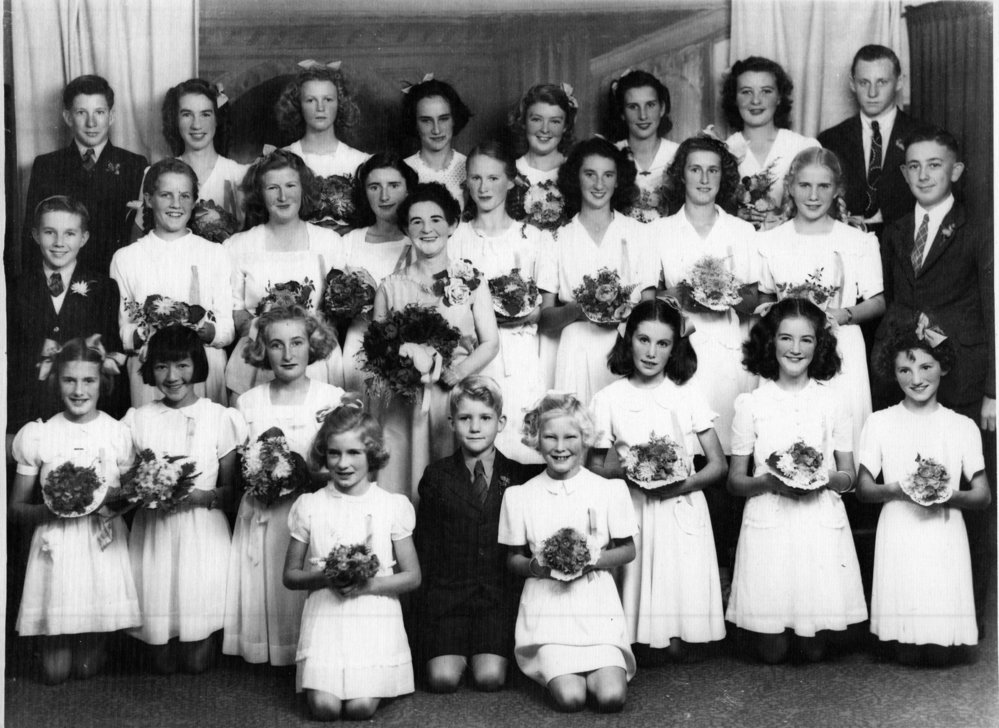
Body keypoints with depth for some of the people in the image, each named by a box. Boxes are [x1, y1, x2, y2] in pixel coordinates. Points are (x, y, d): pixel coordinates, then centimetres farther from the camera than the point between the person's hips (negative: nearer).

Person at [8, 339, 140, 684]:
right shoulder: (37, 435, 0)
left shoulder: (118, 432, 1)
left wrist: (112, 497, -13)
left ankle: (95, 647, 36)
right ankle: (56, 646, 35)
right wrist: (49, 510, -15)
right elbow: (16, 508, 5)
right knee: (54, 672, 1)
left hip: (104, 548, 0)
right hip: (56, 548, 0)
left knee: (88, 667, 2)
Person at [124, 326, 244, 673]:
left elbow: (231, 491, 2)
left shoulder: (220, 418, -2)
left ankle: (200, 645, 35)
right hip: (153, 531, 2)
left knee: (197, 662, 2)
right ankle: (163, 652, 37)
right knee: (163, 663, 3)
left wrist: (205, 496, -18)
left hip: (204, 531, -1)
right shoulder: (138, 420, 4)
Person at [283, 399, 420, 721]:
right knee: (325, 706, -18)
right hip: (325, 615, 1)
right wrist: (323, 578, -12)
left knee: (362, 706, -17)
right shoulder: (309, 506, 4)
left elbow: (412, 576, 5)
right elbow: (290, 575, 9)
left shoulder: (393, 505, 2)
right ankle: (315, 677, 16)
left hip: (375, 617, 0)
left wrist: (371, 585, -13)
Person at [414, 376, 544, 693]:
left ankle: (486, 651, 16)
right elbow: (424, 543, 6)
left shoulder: (520, 475, 4)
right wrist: (427, 599, 0)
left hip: (500, 595, 0)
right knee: (443, 678, -15)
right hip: (446, 591, 0)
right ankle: (457, 651, 17)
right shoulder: (436, 476, 5)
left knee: (490, 678, -16)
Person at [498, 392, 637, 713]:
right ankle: (557, 670, 15)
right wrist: (534, 566, -13)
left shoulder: (610, 490, 1)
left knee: (612, 697, -18)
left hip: (598, 608, 0)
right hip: (546, 611, 0)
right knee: (569, 698, -20)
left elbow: (627, 550, 7)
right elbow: (513, 558, 10)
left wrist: (592, 561, -12)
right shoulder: (519, 496, 2)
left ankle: (604, 669, 17)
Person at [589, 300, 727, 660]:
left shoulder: (688, 394, 5)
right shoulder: (608, 399, 3)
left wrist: (683, 484, -13)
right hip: (631, 513, 0)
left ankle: (680, 638, 21)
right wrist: (623, 469, -13)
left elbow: (718, 464, 5)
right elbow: (593, 466, 7)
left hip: (683, 512, 0)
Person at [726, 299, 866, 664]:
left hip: (823, 523, 1)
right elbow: (734, 481, 6)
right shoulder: (751, 404, 4)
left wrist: (827, 478, -12)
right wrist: (767, 482, -15)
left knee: (815, 648, 1)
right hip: (768, 522, -1)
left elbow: (849, 477, 10)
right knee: (771, 650, -1)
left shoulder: (832, 403, 7)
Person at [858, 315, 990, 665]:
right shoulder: (880, 423, 4)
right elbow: (863, 487, 4)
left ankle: (943, 642, 31)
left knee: (942, 654, -2)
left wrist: (951, 496, -15)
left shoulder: (963, 426, 6)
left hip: (946, 537, 1)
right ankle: (906, 640, 30)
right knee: (906, 653, -4)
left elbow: (983, 495, 6)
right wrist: (894, 490, -17)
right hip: (899, 538, 0)